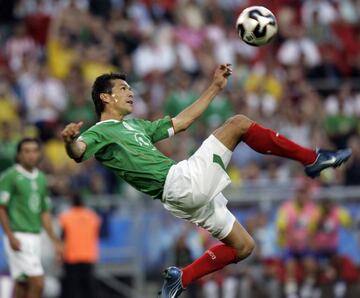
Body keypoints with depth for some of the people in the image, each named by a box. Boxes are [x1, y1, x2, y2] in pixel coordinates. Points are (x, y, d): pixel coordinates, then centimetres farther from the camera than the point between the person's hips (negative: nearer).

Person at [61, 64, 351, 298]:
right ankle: (312, 159, 2)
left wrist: (215, 87, 31)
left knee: (243, 246, 13)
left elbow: (181, 121, 32)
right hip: (182, 182, -10)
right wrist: (70, 140, -46)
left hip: (191, 193, 10)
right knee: (239, 123, -9)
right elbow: (78, 152, -21)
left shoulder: (136, 126, 27)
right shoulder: (99, 133, 0)